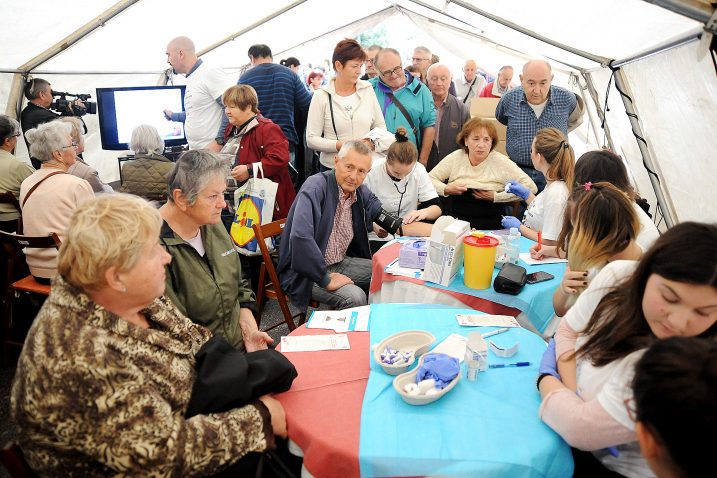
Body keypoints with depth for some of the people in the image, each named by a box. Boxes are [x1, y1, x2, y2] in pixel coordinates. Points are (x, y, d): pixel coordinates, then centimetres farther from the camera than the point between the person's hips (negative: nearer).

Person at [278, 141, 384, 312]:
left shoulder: (361, 191, 1)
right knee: (354, 297, -28)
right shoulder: (315, 187, -23)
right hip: (306, 271, -8)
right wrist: (325, 279, -29)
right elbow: (300, 237, -36)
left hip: (340, 263, 8)